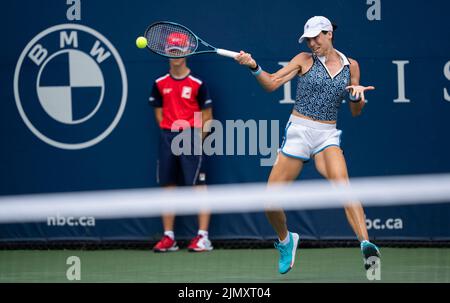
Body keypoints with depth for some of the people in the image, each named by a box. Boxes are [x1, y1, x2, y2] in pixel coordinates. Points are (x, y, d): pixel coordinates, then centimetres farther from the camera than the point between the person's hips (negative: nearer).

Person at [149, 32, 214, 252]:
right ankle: (168, 237, 10)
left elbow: (207, 116, 0)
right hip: (168, 138, 4)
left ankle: (203, 237, -7)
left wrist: (194, 139, -6)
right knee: (168, 186, 5)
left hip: (191, 137, -4)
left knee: (198, 186, -7)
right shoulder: (160, 84, 9)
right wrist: (169, 134, 5)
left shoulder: (197, 84, -2)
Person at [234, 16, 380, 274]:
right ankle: (286, 240, 28)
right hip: (298, 131, 1)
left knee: (342, 185, -29)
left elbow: (355, 112, 13)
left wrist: (357, 97, -9)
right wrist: (254, 66, -18)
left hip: (328, 135, -1)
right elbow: (272, 83, -1)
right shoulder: (304, 60, 4)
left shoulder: (350, 66, 8)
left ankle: (366, 244, -40)